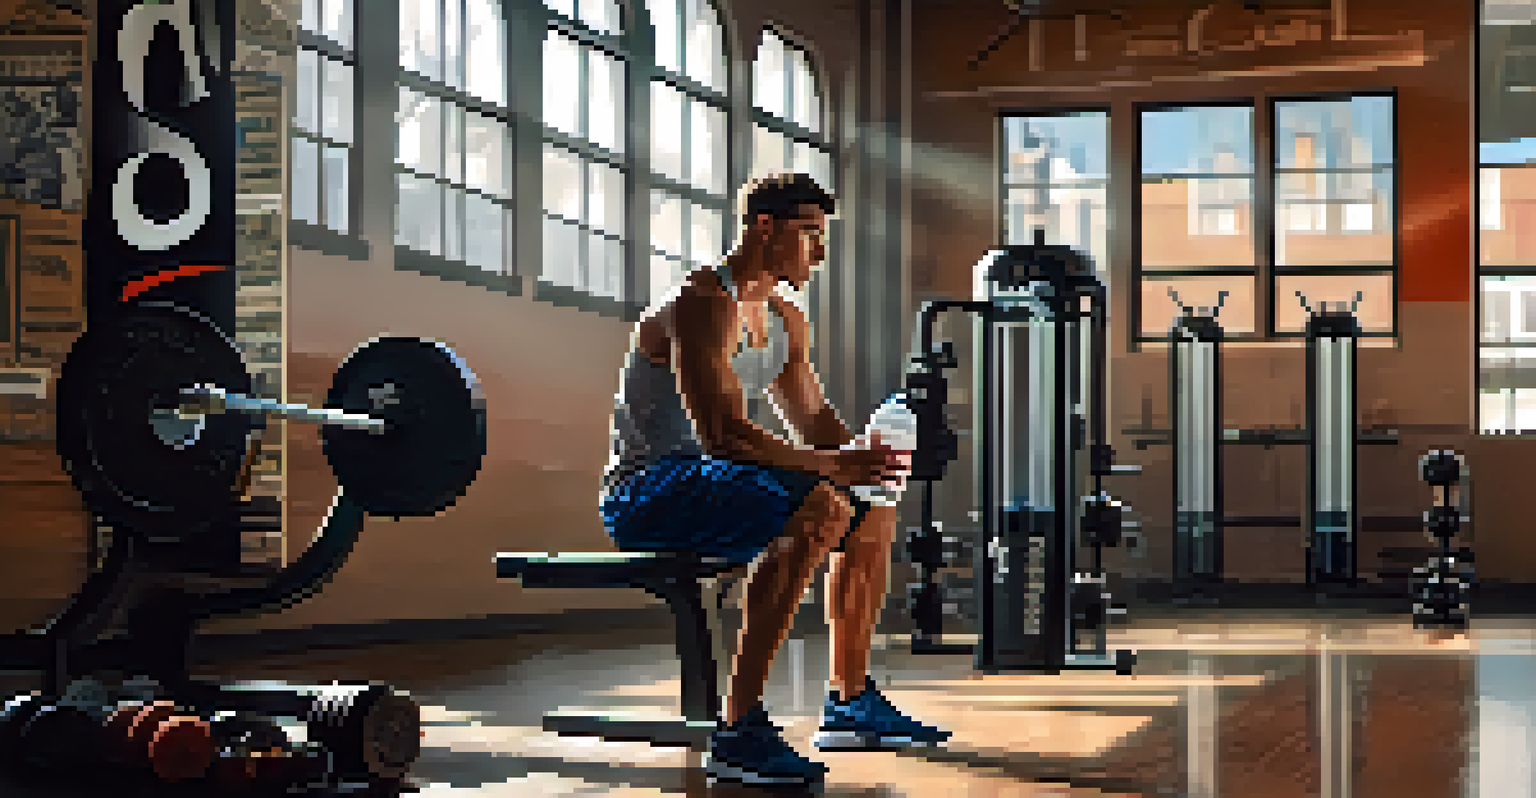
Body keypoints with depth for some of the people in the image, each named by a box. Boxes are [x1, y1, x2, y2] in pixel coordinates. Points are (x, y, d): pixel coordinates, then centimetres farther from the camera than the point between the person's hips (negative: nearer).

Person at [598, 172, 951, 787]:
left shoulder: (786, 321, 14)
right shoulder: (702, 304, -17)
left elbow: (813, 423, 19)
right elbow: (722, 435, -28)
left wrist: (866, 455, -3)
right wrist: (834, 465, -31)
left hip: (705, 480, 10)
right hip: (646, 489, -10)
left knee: (872, 514, 16)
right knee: (817, 512, -33)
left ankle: (849, 702, 22)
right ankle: (738, 731, -35)